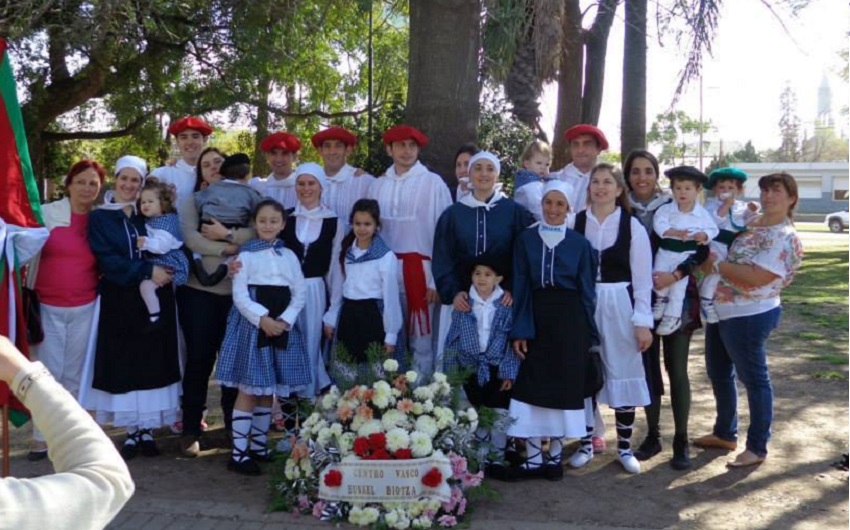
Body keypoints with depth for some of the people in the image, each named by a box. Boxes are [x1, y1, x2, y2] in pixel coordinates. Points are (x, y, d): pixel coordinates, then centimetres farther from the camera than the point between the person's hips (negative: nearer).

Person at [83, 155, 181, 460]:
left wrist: (162, 271, -11)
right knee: (124, 366, 0)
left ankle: (147, 431, 10)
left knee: (152, 363, 1)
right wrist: (147, 271, -19)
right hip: (119, 302, -1)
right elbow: (107, 260, -8)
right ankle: (133, 432, 10)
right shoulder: (99, 218, 3)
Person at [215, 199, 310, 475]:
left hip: (282, 325, 4)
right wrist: (262, 318, -19)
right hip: (252, 324, -4)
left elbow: (300, 293, 5)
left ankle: (259, 444, 23)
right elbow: (239, 295, -8)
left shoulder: (289, 256, 9)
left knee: (268, 390, 11)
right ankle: (239, 452, -2)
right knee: (249, 390, -5)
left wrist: (285, 320, -9)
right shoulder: (246, 255, -2)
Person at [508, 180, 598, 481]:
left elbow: (587, 291, 4)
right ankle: (533, 458, 7)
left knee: (564, 386, 4)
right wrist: (519, 330, -7)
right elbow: (520, 288, 1)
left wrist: (588, 334, -1)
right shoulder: (526, 240, 5)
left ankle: (555, 455, 16)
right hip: (535, 319, 0)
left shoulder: (580, 244, 4)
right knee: (532, 385, -1)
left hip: (569, 321, 0)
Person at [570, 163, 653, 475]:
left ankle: (624, 447, 18)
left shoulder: (632, 226, -3)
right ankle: (586, 444, 22)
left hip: (619, 306, -1)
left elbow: (642, 278, -2)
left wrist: (643, 322, -6)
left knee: (622, 374, 5)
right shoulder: (576, 222, 1)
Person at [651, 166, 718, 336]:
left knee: (678, 286, -4)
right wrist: (675, 233, -29)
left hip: (687, 254, -2)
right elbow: (659, 224, -15)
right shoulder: (666, 209, -5)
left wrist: (704, 235, -22)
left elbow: (713, 229, 1)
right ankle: (661, 298, 23)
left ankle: (673, 316, 5)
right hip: (666, 251, 2)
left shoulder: (702, 213, -5)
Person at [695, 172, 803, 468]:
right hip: (721, 311, 9)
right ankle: (725, 434, 35)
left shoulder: (785, 237, -16)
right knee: (718, 374, 18)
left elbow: (757, 277, -26)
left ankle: (757, 448, 16)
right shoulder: (749, 224, 11)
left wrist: (716, 265, -18)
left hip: (749, 317, -9)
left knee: (754, 379, 3)